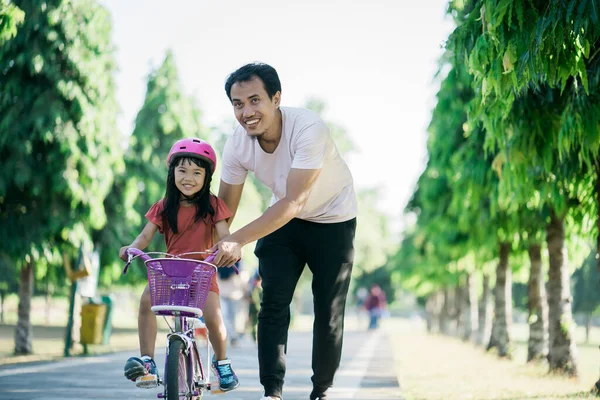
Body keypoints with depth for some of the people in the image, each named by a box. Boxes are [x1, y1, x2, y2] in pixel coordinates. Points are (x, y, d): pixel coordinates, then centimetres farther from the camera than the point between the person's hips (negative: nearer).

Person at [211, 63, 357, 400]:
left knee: (329, 312, 0)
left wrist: (239, 241, -46)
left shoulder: (308, 129, -35)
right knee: (273, 304, -9)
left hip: (332, 219, -4)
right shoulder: (237, 145, -19)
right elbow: (225, 207, -8)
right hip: (283, 220, 4)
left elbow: (294, 202, -39)